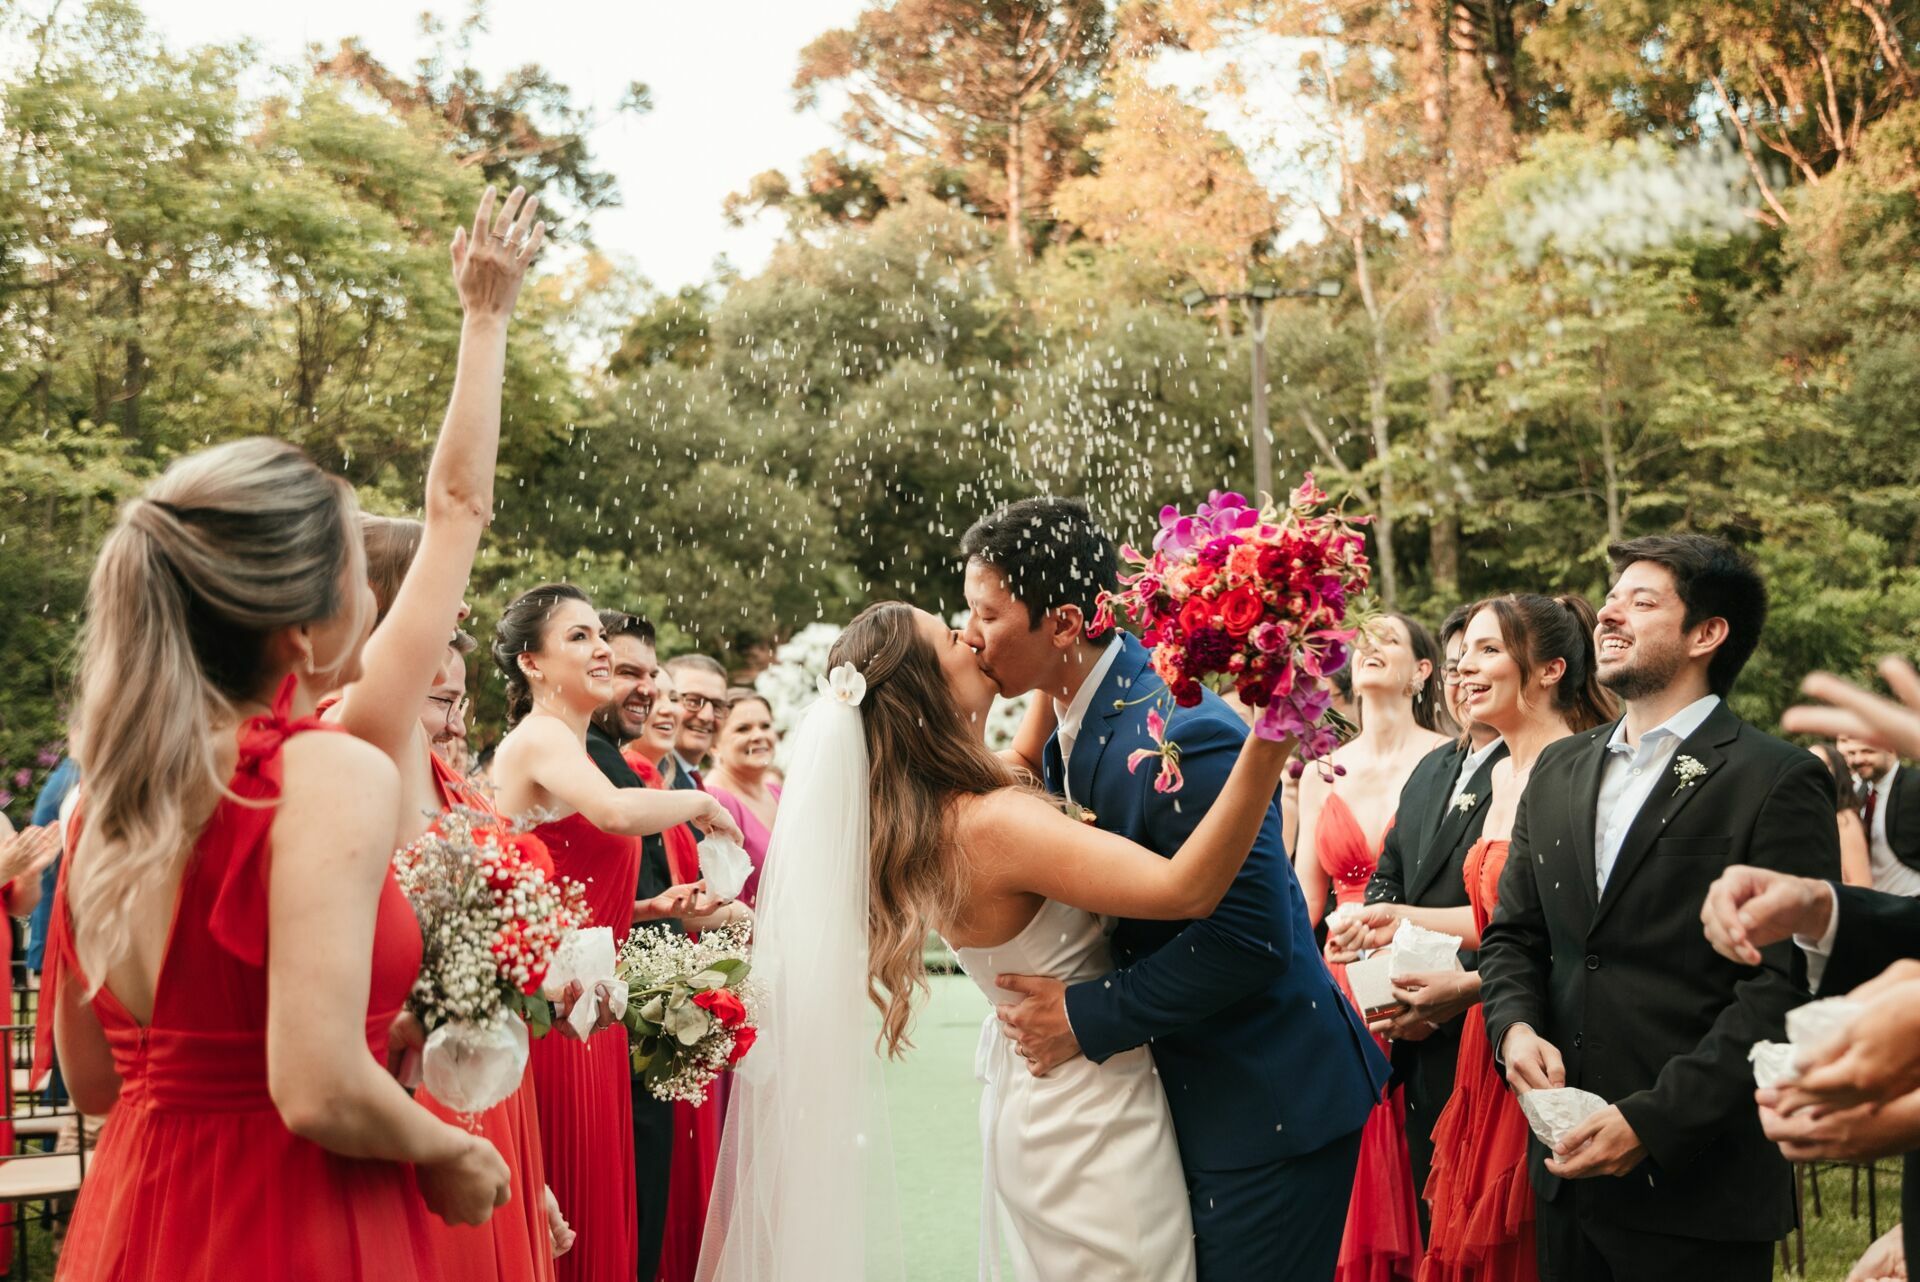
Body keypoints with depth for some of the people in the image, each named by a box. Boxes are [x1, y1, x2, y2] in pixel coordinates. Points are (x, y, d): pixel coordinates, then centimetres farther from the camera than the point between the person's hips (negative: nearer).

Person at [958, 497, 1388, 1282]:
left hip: (1266, 1107, -9)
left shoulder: (1181, 736, -25)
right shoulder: (1066, 729, 3)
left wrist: (1088, 1017, -21)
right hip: (1182, 1094, 9)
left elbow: (1250, 938, -27)